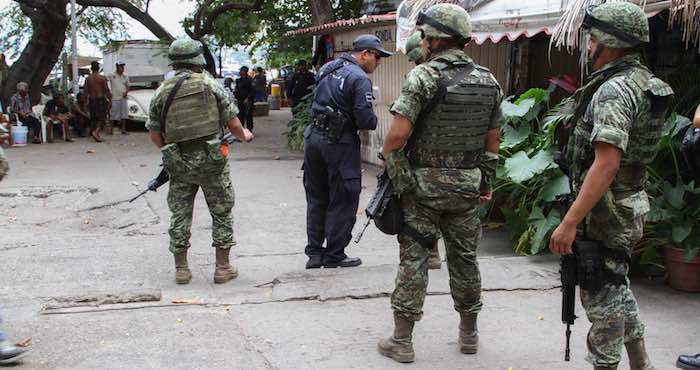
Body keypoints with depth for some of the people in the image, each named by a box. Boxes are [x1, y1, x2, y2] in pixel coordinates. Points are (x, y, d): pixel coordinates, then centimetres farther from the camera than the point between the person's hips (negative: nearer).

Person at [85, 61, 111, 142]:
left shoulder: (88, 79, 2)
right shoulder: (102, 78, -8)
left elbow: (86, 91, 4)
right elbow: (106, 90, -8)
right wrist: (109, 99, 2)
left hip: (92, 100, 4)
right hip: (101, 99, -4)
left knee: (94, 118, 13)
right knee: (102, 118, -1)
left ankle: (95, 133, 18)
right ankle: (96, 132, -20)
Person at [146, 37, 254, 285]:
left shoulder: (161, 92, 4)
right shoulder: (210, 84, -3)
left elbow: (154, 135, 5)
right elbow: (232, 123, -3)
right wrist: (244, 135, 18)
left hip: (178, 162, 2)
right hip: (211, 159, -2)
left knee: (180, 214, 12)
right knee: (221, 212, 9)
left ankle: (181, 269, 17)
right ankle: (223, 268, 13)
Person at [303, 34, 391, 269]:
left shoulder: (327, 69, 12)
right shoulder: (360, 79, -13)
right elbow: (366, 120, -19)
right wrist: (374, 120, 2)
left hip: (314, 136, 8)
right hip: (339, 143, -7)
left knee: (316, 199, 15)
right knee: (342, 201, 5)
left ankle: (314, 253, 20)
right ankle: (334, 256, 12)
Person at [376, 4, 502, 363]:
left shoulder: (423, 76, -12)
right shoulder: (488, 80, 6)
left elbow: (398, 132, -20)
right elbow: (492, 137, 11)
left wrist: (387, 162, -4)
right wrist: (487, 179, 19)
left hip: (424, 184, -5)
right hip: (467, 186, 5)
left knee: (413, 258, 1)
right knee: (464, 257, 15)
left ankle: (401, 340, 6)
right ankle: (469, 333, 27)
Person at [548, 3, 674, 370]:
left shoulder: (613, 90, -22)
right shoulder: (646, 82, 9)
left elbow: (607, 163, -30)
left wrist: (569, 222, -30)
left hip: (603, 212, -10)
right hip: (628, 207, 10)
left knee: (599, 296, 2)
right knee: (615, 286, 22)